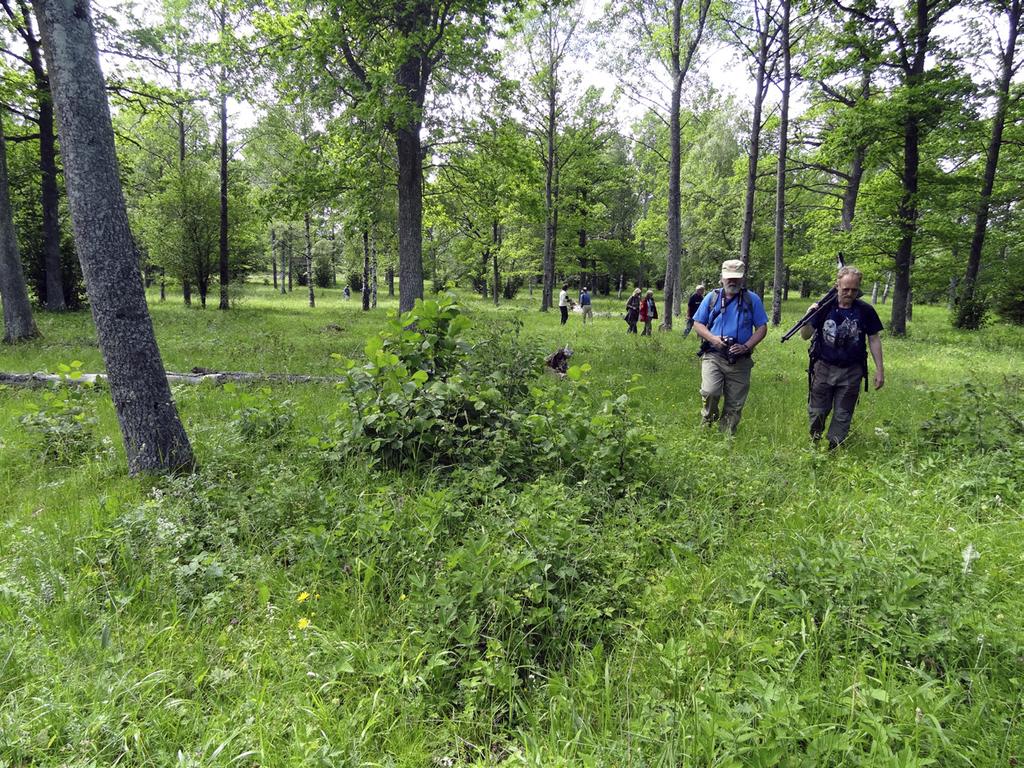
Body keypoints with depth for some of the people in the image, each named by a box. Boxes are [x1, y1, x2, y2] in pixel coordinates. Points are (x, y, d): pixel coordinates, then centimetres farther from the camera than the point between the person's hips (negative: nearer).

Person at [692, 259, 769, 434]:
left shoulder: (752, 299, 5)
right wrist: (712, 338, -11)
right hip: (713, 356, -1)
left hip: (740, 360, 1)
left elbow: (762, 328, 4)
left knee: (735, 405, 4)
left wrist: (746, 346, -12)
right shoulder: (711, 297, 6)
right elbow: (697, 324, 9)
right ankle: (707, 423, 5)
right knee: (710, 392, -22)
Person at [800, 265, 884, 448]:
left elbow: (874, 340, 4)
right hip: (823, 369, 0)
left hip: (851, 372, 0)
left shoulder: (865, 310, -4)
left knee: (843, 416, 9)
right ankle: (813, 445, 31)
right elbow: (806, 335, -4)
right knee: (817, 412, 9)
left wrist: (879, 370, 2)